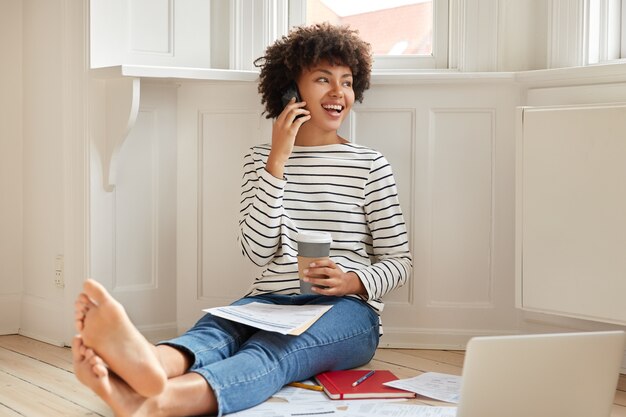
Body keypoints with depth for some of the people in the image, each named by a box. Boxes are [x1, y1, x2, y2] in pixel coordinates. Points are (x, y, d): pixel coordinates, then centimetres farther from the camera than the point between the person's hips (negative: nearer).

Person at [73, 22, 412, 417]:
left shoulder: (371, 166, 4)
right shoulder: (261, 159, 10)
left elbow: (399, 262, 6)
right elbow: (258, 251, -2)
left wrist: (353, 280, -16)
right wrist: (277, 161, -9)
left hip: (346, 310, -3)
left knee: (271, 349, -35)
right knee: (214, 329, -32)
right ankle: (146, 367, -69)